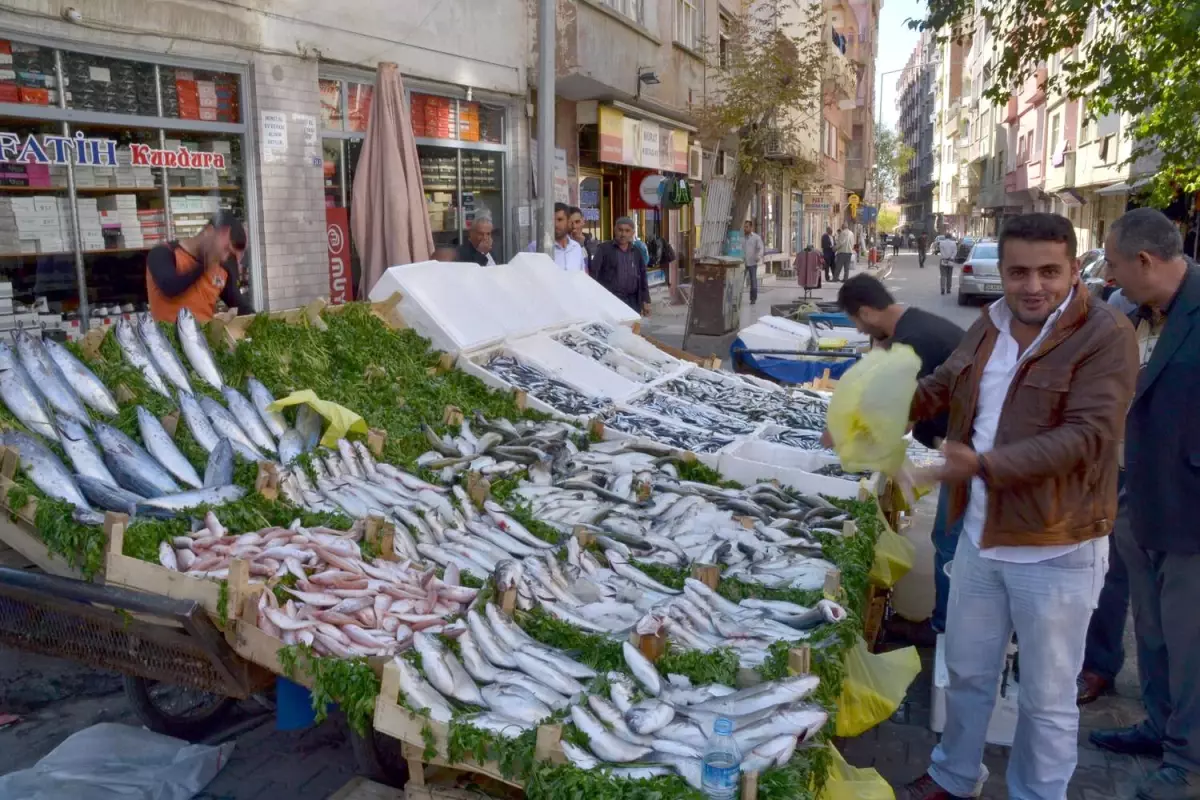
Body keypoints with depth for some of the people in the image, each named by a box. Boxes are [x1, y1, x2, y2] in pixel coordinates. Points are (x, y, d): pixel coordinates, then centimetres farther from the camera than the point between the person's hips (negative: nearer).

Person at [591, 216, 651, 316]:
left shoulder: (637, 253, 14)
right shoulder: (604, 249, 0)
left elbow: (643, 278, 17)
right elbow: (594, 273, -4)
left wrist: (645, 300, 11)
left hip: (632, 302, 5)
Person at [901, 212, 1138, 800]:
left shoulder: (1106, 335, -16)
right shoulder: (990, 325, 5)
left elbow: (1087, 435, -25)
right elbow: (940, 386, 20)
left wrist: (987, 464, -34)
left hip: (1056, 551, -6)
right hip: (980, 536, 6)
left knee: (1046, 697, 11)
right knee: (967, 670, 22)